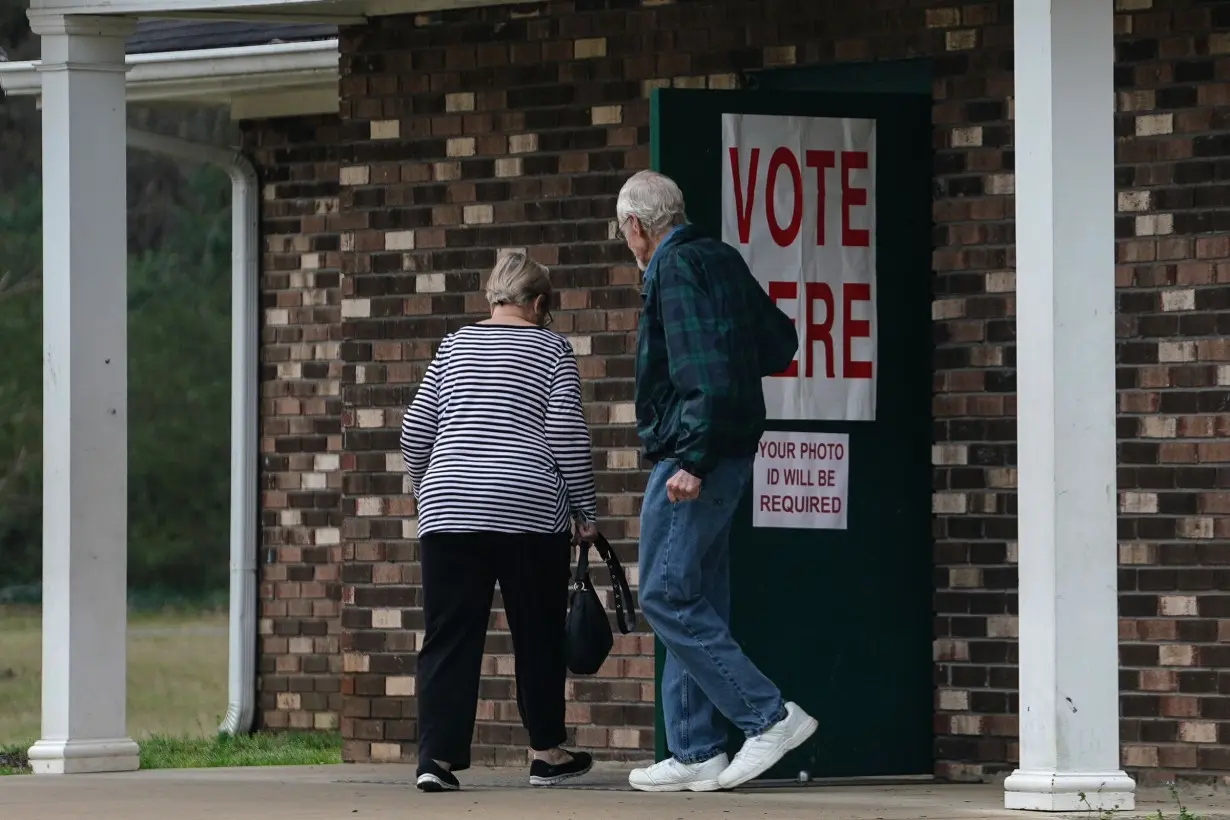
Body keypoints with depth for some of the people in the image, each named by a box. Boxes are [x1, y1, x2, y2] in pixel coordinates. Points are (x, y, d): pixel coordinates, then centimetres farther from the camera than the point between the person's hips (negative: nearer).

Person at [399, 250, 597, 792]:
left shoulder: (454, 347, 14)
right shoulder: (551, 350, 4)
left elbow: (416, 431, 12)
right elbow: (567, 436, -4)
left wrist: (428, 491, 26)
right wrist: (583, 510, 3)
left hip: (450, 509, 3)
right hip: (529, 512, -3)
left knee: (449, 638, 1)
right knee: (538, 634, 11)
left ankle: (437, 756, -10)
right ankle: (546, 753, 17)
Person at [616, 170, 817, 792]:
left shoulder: (673, 270, -12)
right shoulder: (722, 260, 16)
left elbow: (705, 373, -21)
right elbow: (779, 347, 20)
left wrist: (692, 459, -23)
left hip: (690, 457, -10)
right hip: (731, 454, 10)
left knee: (665, 596, -8)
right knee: (696, 603, 11)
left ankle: (770, 715, -10)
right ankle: (696, 756, 11)